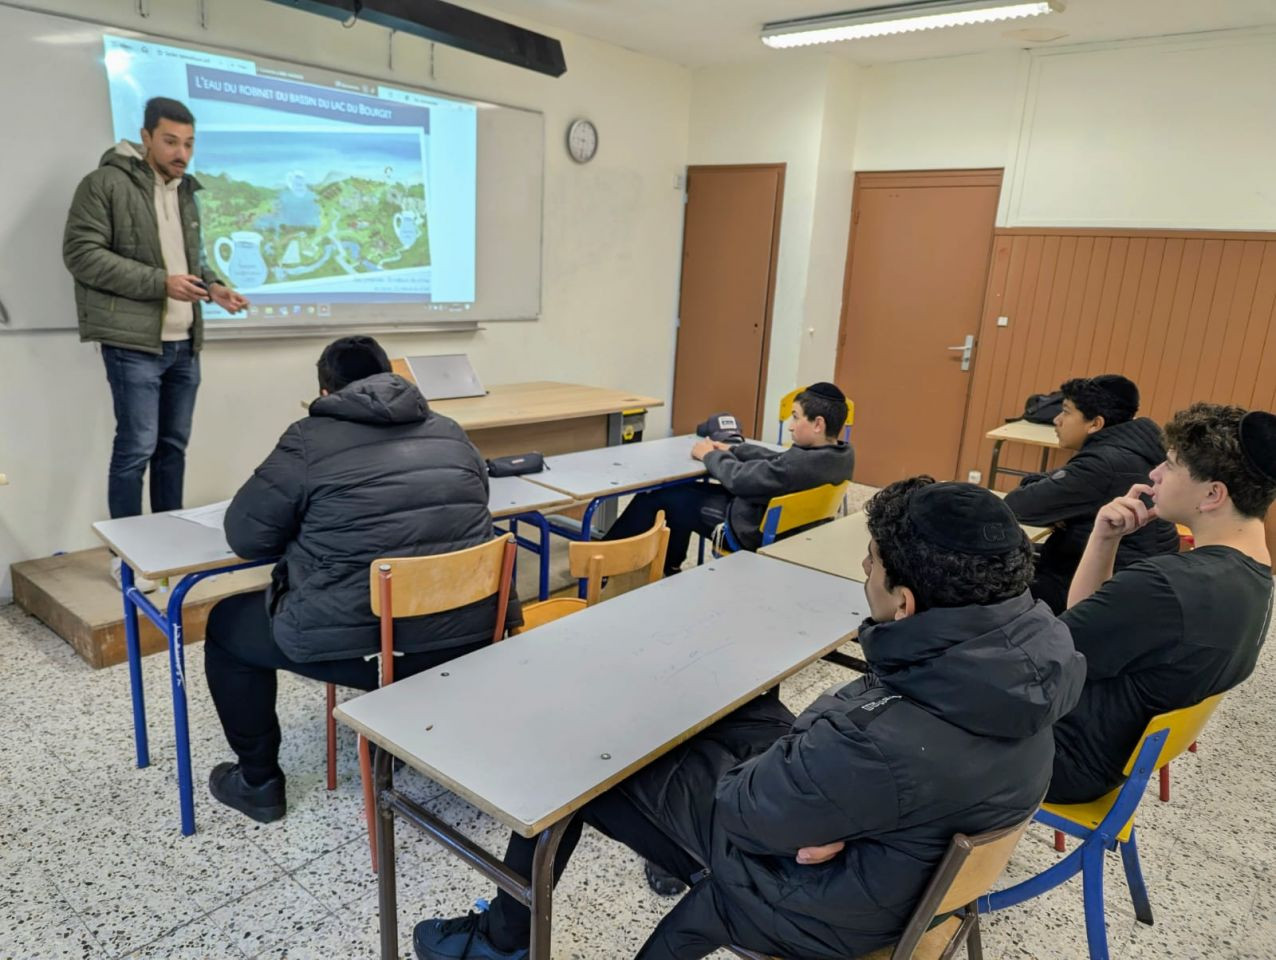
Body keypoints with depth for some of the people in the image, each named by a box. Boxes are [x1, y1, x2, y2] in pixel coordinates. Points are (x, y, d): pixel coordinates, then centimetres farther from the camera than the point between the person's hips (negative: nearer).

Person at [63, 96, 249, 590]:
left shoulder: (185, 191, 16)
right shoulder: (105, 184, -6)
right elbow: (81, 253, -12)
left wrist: (212, 285, 3)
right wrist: (159, 282, -19)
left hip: (185, 342, 7)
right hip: (133, 342, -7)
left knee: (174, 445, 11)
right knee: (137, 448, -5)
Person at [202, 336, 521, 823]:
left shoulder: (310, 439, -3)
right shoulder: (449, 432, 10)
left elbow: (244, 535, 1)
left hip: (360, 643, -4)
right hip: (470, 634, 5)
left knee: (226, 624, 21)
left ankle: (258, 782, 29)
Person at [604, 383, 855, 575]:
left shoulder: (804, 463, -34)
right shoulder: (842, 454, -5)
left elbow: (740, 479, -23)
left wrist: (710, 455, -5)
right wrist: (734, 449, 4)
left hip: (754, 530, -9)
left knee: (657, 497, 1)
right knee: (682, 490, 21)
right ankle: (668, 567, 33)